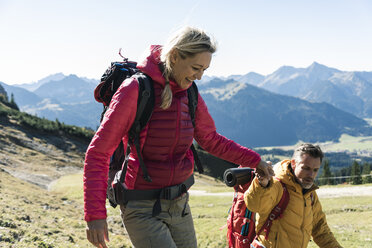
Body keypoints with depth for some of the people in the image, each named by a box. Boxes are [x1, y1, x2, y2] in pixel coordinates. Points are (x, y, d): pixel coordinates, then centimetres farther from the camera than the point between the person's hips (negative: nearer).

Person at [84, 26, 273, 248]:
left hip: (179, 204, 7)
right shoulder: (136, 89, -17)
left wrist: (254, 160, 14)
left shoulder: (189, 94, 2)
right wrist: (96, 214, -22)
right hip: (143, 210, -7)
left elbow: (211, 140, 19)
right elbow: (98, 153, -16)